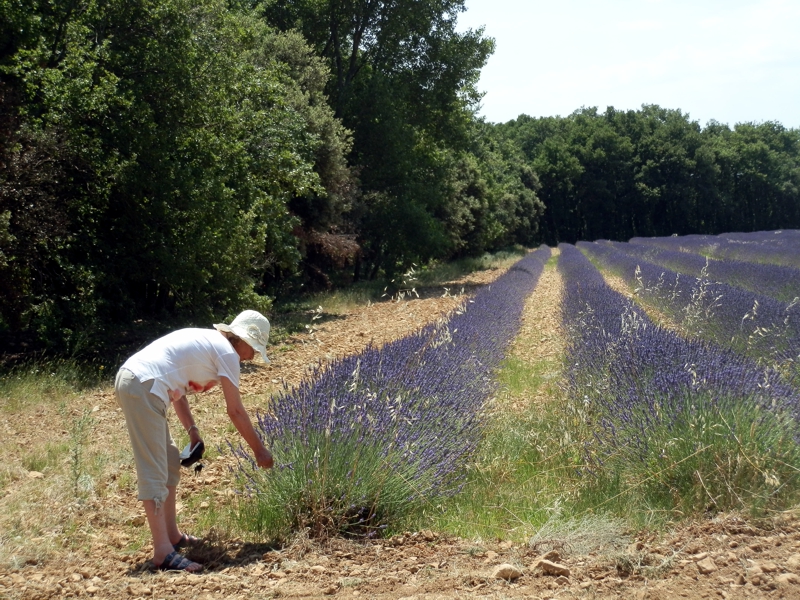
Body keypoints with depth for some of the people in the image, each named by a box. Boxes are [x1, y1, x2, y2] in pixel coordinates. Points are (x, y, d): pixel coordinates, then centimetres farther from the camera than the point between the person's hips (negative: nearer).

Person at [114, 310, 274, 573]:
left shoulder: (207, 341, 23)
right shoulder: (227, 353, -3)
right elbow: (236, 411, -1)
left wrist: (192, 430, 16)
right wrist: (259, 451, 9)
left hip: (130, 379, 10)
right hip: (142, 388, -10)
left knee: (170, 461, 17)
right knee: (154, 472, -9)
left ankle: (172, 535, 25)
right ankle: (163, 552, -8)